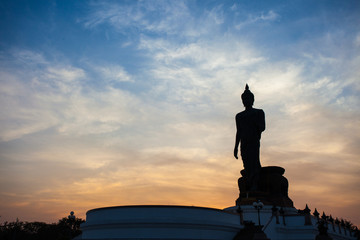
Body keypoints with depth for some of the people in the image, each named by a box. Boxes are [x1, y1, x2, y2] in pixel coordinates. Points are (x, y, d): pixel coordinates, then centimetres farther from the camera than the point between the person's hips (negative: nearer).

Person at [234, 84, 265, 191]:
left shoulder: (259, 112, 12)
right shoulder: (239, 116, 23)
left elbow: (262, 128, 3)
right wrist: (236, 147, 16)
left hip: (254, 142, -3)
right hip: (243, 144, 4)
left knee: (254, 162, -20)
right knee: (247, 166, -3)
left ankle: (255, 185, -23)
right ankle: (249, 188, -4)